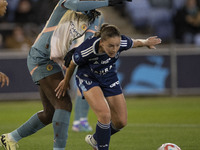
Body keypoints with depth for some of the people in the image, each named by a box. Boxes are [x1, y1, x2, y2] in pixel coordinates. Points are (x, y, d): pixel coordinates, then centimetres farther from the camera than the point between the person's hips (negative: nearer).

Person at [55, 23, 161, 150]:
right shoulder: (86, 50, -36)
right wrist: (66, 81, 4)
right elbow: (73, 64, -14)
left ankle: (95, 139, 32)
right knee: (105, 114, -26)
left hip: (109, 77, 4)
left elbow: (136, 43, -5)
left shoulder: (122, 42, -30)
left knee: (121, 122, 4)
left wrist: (146, 42, 17)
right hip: (88, 78, -4)